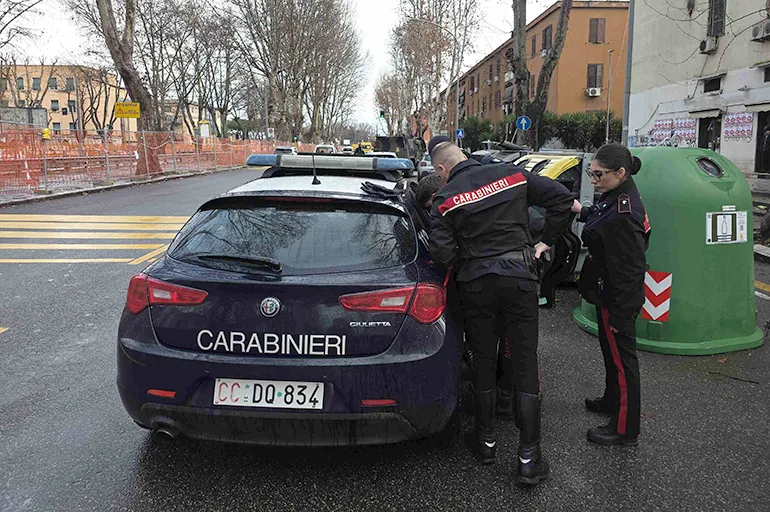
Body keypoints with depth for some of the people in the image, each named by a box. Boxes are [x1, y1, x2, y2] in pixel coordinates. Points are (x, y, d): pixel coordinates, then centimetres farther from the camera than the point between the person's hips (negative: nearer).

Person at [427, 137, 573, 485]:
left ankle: (486, 442, 28)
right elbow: (561, 198, 3)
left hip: (476, 284, -1)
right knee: (525, 366, 5)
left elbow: (442, 254, -12)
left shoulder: (445, 200, -4)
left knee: (483, 364, 15)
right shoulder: (512, 174, 3)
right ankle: (528, 458, 9)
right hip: (519, 276, 1)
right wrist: (545, 242, 10)